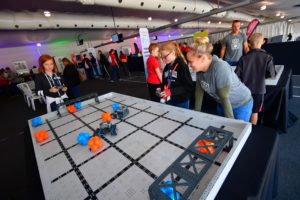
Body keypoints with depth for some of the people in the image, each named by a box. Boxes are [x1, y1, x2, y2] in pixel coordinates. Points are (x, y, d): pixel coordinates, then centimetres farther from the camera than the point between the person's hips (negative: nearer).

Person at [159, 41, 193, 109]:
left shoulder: (182, 65, -12)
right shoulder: (166, 68, 8)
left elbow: (188, 87, -18)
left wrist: (171, 91, -25)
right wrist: (161, 90, -5)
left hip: (182, 102, -5)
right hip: (169, 101, 6)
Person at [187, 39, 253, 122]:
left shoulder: (220, 68, -33)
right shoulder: (200, 68, -13)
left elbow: (225, 97, -30)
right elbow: (199, 90, -6)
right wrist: (197, 112, 0)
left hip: (241, 105, -6)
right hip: (222, 104, 6)